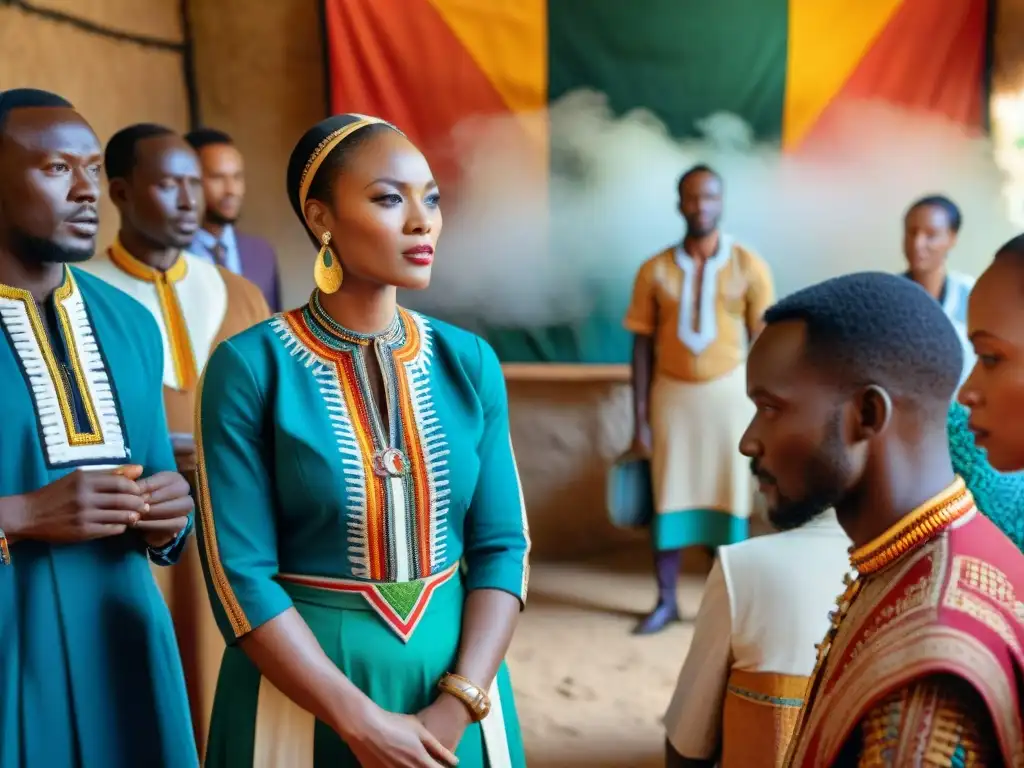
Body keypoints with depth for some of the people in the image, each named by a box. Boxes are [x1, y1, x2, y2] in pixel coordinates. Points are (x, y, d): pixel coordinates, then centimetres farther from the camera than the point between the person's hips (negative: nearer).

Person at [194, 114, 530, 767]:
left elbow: (502, 546, -2)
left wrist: (458, 706, -12)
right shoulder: (249, 368, -12)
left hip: (455, 673, 3)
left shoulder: (470, 362, -2)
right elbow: (240, 576, -13)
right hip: (303, 685, -3)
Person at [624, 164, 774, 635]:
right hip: (671, 394, 1)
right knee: (669, 497, 5)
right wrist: (640, 421, -1)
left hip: (729, 392, -1)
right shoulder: (655, 270, -1)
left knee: (729, 496, 6)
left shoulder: (749, 267, -3)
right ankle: (666, 601, 17)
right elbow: (642, 347, 1)